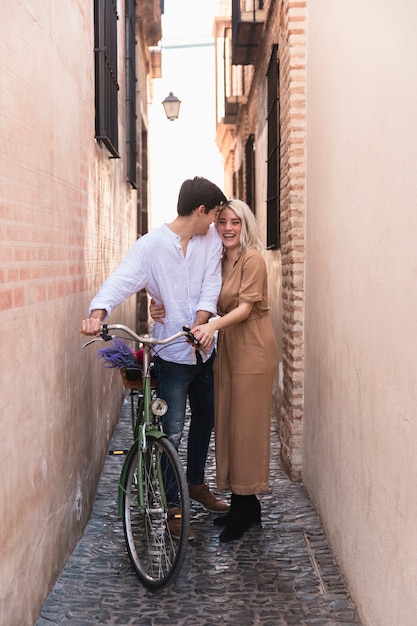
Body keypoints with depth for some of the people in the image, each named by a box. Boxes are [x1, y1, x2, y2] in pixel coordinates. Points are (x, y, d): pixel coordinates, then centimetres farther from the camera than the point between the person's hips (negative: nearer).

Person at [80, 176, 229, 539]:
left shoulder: (212, 240, 2)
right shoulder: (152, 245, -13)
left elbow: (211, 286, -7)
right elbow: (121, 280, -25)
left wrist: (200, 324, -24)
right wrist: (98, 314, -44)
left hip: (204, 348, 6)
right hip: (172, 353, -6)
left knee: (205, 420, 20)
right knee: (172, 432, -1)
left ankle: (196, 483, 42)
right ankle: (173, 508, 13)